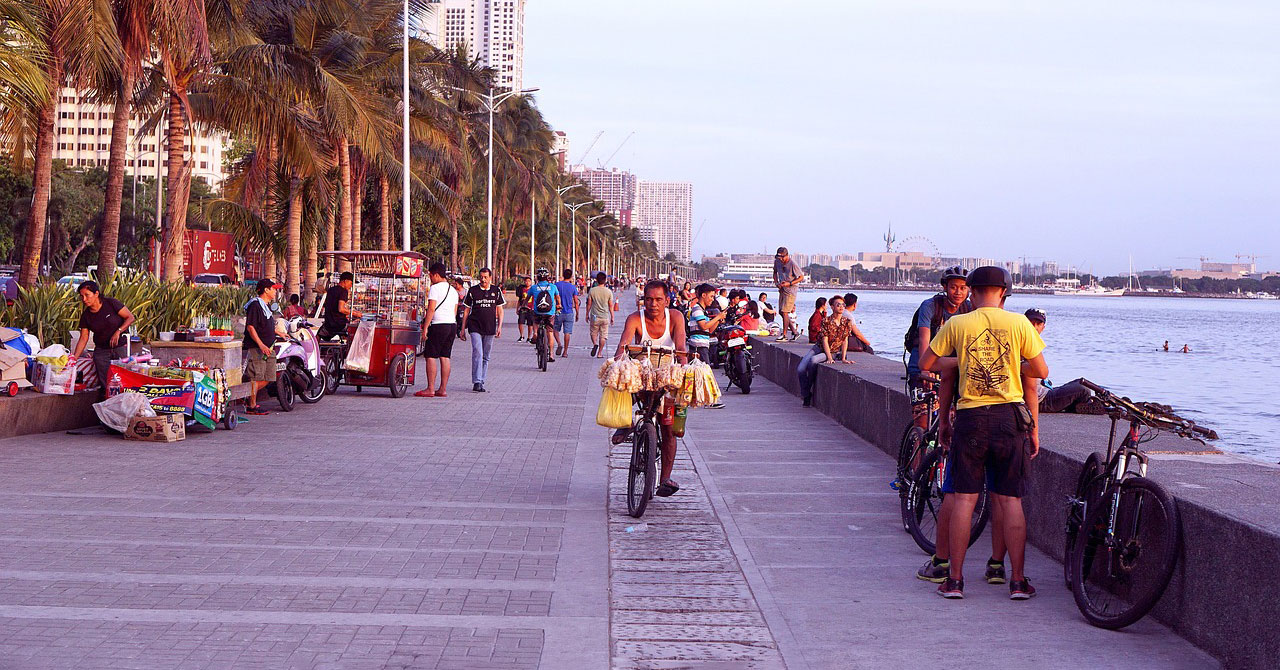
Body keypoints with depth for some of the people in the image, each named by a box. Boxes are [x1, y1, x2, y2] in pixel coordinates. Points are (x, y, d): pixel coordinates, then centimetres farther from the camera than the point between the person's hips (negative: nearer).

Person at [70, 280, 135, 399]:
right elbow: (83, 339, 3)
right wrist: (74, 358, -5)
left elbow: (130, 317, -4)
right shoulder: (86, 316, 2)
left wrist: (118, 331, -17)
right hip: (101, 351, 3)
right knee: (104, 385, -3)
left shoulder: (111, 304, -8)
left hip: (121, 348, -3)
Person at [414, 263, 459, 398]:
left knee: (431, 356, -4)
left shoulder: (435, 288, -8)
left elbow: (431, 309, -14)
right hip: (452, 325, 8)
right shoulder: (453, 290, 17)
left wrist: (425, 327, -12)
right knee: (445, 357, 9)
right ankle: (443, 389, 8)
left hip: (438, 325, -8)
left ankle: (430, 389, -8)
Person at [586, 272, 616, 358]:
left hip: (595, 316, 0)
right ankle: (599, 353, 8)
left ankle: (595, 344, -12)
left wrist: (587, 315, 12)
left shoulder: (592, 290, -5)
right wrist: (612, 317, 10)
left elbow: (589, 304, 0)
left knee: (593, 333, 16)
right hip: (605, 317, 0)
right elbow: (611, 306, 1)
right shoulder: (609, 292, -4)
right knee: (603, 335, 7)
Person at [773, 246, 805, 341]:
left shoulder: (792, 264, -18)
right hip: (782, 289, 8)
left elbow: (801, 277, -12)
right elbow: (775, 272, 20)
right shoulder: (777, 261, 1)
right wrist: (776, 283, 2)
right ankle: (794, 332, 19)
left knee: (785, 312, -12)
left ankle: (784, 335, -5)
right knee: (781, 311, 9)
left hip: (791, 290, -8)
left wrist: (789, 283, -20)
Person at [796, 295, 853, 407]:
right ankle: (806, 394, -5)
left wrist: (843, 358, -8)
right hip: (819, 348, 0)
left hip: (834, 352, 0)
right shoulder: (826, 321, -12)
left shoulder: (846, 322, -4)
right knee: (800, 369, -22)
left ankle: (809, 389, -14)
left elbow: (845, 341, 0)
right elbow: (825, 341, -14)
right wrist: (829, 358, -22)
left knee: (813, 360, -33)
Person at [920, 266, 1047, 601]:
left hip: (970, 419, 0)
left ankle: (954, 579, 5)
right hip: (1011, 417, 0)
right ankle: (1017, 581, 7)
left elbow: (926, 363, 9)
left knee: (963, 498, 4)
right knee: (1010, 501, 4)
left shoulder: (956, 325, 2)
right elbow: (1041, 372, 3)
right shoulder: (1019, 324, 1)